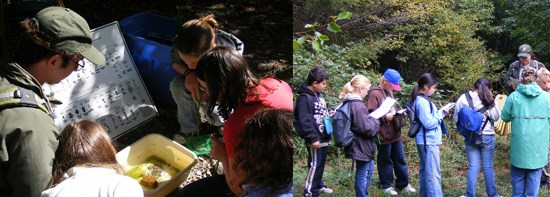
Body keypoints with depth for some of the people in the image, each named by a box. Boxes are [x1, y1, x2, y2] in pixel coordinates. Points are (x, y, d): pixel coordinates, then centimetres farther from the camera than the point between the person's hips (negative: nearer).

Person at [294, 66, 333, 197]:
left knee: (321, 164, 20)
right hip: (315, 139, -9)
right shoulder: (304, 98, -19)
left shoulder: (318, 95, 10)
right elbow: (305, 121, -23)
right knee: (314, 165, -3)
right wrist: (313, 138, -23)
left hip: (323, 136, 9)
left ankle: (318, 185, 35)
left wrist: (329, 114, 9)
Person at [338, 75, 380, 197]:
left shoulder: (349, 103, 5)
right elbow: (367, 129, -23)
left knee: (369, 168, 24)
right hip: (361, 145, -11)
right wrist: (376, 120, -7)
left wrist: (371, 118, 7)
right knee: (362, 174, 2)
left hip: (359, 144, 11)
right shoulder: (358, 105, -26)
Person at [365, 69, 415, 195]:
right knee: (385, 160, 5)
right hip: (384, 134, -8)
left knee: (400, 159, 14)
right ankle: (386, 185, 18)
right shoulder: (374, 94, -14)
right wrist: (385, 117, -24)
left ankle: (403, 184, 24)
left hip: (395, 133, 8)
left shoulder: (389, 92, 14)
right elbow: (370, 115, -19)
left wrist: (398, 112, 7)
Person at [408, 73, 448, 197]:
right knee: (433, 173, -9)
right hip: (429, 142, -10)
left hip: (426, 141, 10)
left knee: (425, 170, 16)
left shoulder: (421, 99, 12)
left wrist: (439, 113, 7)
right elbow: (429, 123, -22)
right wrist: (441, 114, -10)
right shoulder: (422, 102, -19)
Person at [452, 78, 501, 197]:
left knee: (473, 167, 7)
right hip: (486, 137, -1)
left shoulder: (463, 98, -4)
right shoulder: (488, 99, -9)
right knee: (488, 167, 9)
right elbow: (496, 117, -2)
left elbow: (456, 118, 0)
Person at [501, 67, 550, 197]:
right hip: (539, 145, 0)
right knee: (534, 176, 8)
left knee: (518, 176, 13)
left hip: (520, 144, 0)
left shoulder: (514, 96, -5)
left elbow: (505, 117, 4)